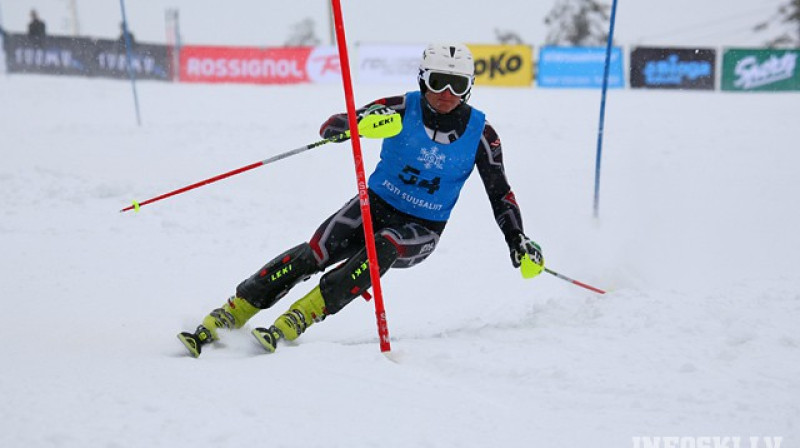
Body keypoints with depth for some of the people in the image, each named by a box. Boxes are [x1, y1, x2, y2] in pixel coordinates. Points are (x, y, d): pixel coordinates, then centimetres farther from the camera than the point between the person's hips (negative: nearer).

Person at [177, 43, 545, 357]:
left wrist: (518, 240, -10)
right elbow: (330, 128, -18)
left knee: (382, 249, -34)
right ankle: (223, 319, -21)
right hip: (376, 205, 1)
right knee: (314, 252, -23)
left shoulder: (480, 133, -9)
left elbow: (500, 193, 1)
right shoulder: (403, 109, -11)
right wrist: (362, 123, -40)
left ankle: (289, 325, -39)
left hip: (421, 231, -1)